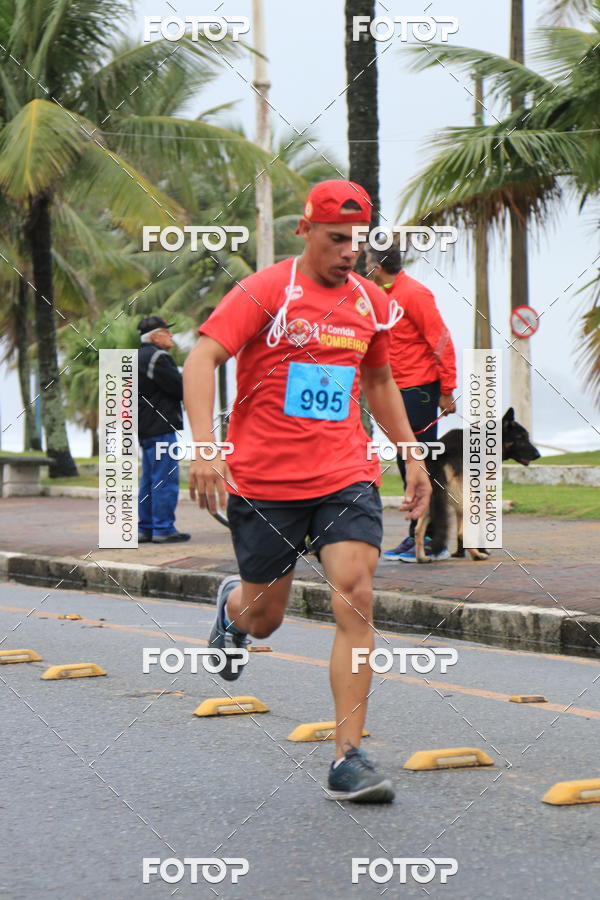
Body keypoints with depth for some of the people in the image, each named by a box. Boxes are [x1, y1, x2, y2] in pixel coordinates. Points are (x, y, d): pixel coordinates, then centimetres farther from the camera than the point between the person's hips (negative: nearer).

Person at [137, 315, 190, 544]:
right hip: (161, 428, -11)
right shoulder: (157, 357, -15)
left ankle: (145, 528, 16)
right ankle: (163, 529, -9)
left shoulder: (139, 357, 19)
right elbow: (180, 389, -17)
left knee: (149, 479, 14)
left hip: (145, 428, 11)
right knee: (166, 479, -8)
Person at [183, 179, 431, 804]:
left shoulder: (371, 302, 9)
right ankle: (232, 605, 51)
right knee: (264, 617, 10)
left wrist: (411, 455, 22)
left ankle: (348, 760, -12)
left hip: (345, 476, 3)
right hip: (264, 478, -3)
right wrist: (204, 446, -30)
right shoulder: (267, 291, -8)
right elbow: (201, 359, -17)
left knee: (356, 599, -15)